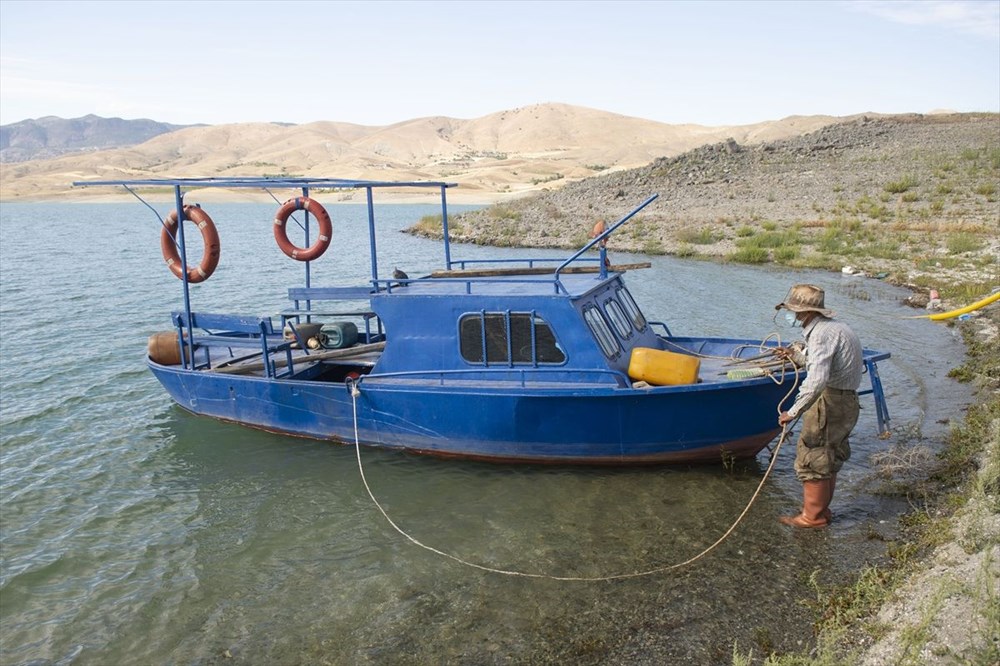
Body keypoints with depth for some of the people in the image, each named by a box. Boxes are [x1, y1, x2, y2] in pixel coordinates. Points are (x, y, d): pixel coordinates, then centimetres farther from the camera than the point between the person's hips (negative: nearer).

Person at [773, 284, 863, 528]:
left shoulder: (822, 334, -19)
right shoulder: (836, 328, 14)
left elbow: (817, 380, -30)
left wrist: (794, 411, -28)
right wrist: (796, 356, 23)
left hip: (829, 404, -11)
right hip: (846, 403, 11)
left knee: (811, 458, -1)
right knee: (828, 459, 19)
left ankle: (813, 515, 10)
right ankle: (821, 508, 30)